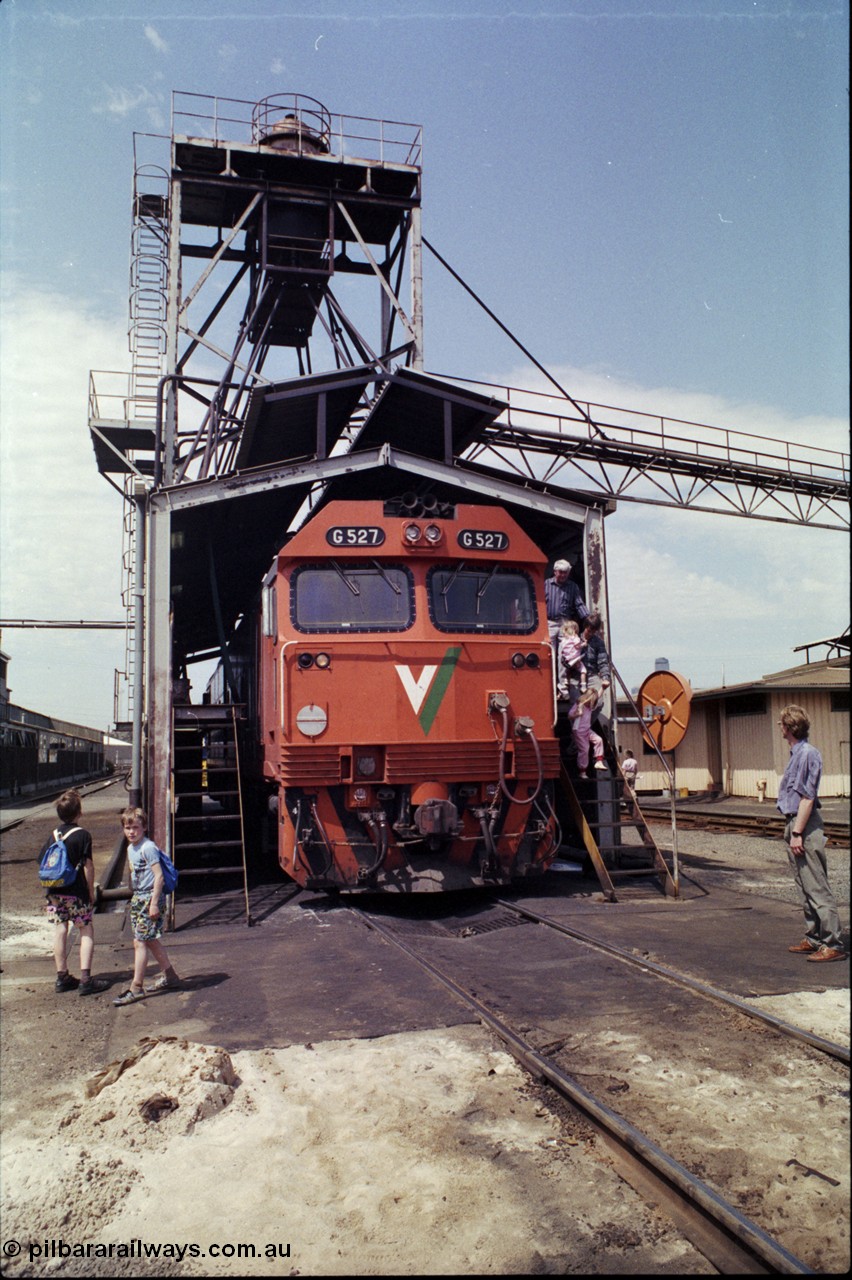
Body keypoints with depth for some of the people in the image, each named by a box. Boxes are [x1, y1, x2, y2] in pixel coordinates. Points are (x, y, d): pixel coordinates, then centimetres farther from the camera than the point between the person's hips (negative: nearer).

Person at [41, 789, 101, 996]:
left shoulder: (54, 835, 6)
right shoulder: (82, 835, -12)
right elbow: (88, 866, -12)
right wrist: (91, 891, -3)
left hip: (55, 892, 6)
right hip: (76, 893, -5)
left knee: (60, 931, 12)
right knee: (86, 932, 2)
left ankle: (62, 977, 20)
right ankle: (85, 979, -5)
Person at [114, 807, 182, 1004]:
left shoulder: (148, 847, -15)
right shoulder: (131, 848, 13)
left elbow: (158, 876, -19)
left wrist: (154, 903, -21)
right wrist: (137, 897, 20)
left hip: (149, 898, -9)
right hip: (138, 898, 9)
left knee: (139, 942, -8)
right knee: (151, 941, 15)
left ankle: (136, 988, -3)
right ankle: (169, 976, 27)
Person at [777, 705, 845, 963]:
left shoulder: (808, 754, -16)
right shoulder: (796, 754, 13)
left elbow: (807, 797, -19)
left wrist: (797, 833, -20)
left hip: (806, 827, -10)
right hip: (795, 825, 10)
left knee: (817, 889, -6)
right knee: (805, 889, 15)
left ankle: (833, 944, -1)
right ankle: (814, 939, 23)